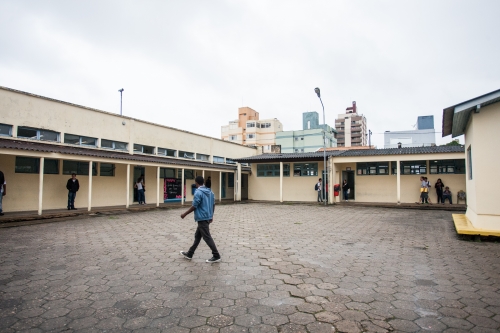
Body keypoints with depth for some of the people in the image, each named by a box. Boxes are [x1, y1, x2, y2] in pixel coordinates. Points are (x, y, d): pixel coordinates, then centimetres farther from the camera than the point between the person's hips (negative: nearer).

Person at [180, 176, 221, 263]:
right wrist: (211, 216, 22)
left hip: (202, 218, -9)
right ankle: (190, 254, 27)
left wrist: (185, 214, -3)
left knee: (207, 237, -2)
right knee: (197, 236, 17)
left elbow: (194, 206, -16)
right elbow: (213, 205, 12)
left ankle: (216, 256, 2)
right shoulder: (210, 192, 8)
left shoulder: (198, 192, -17)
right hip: (208, 217, 9)